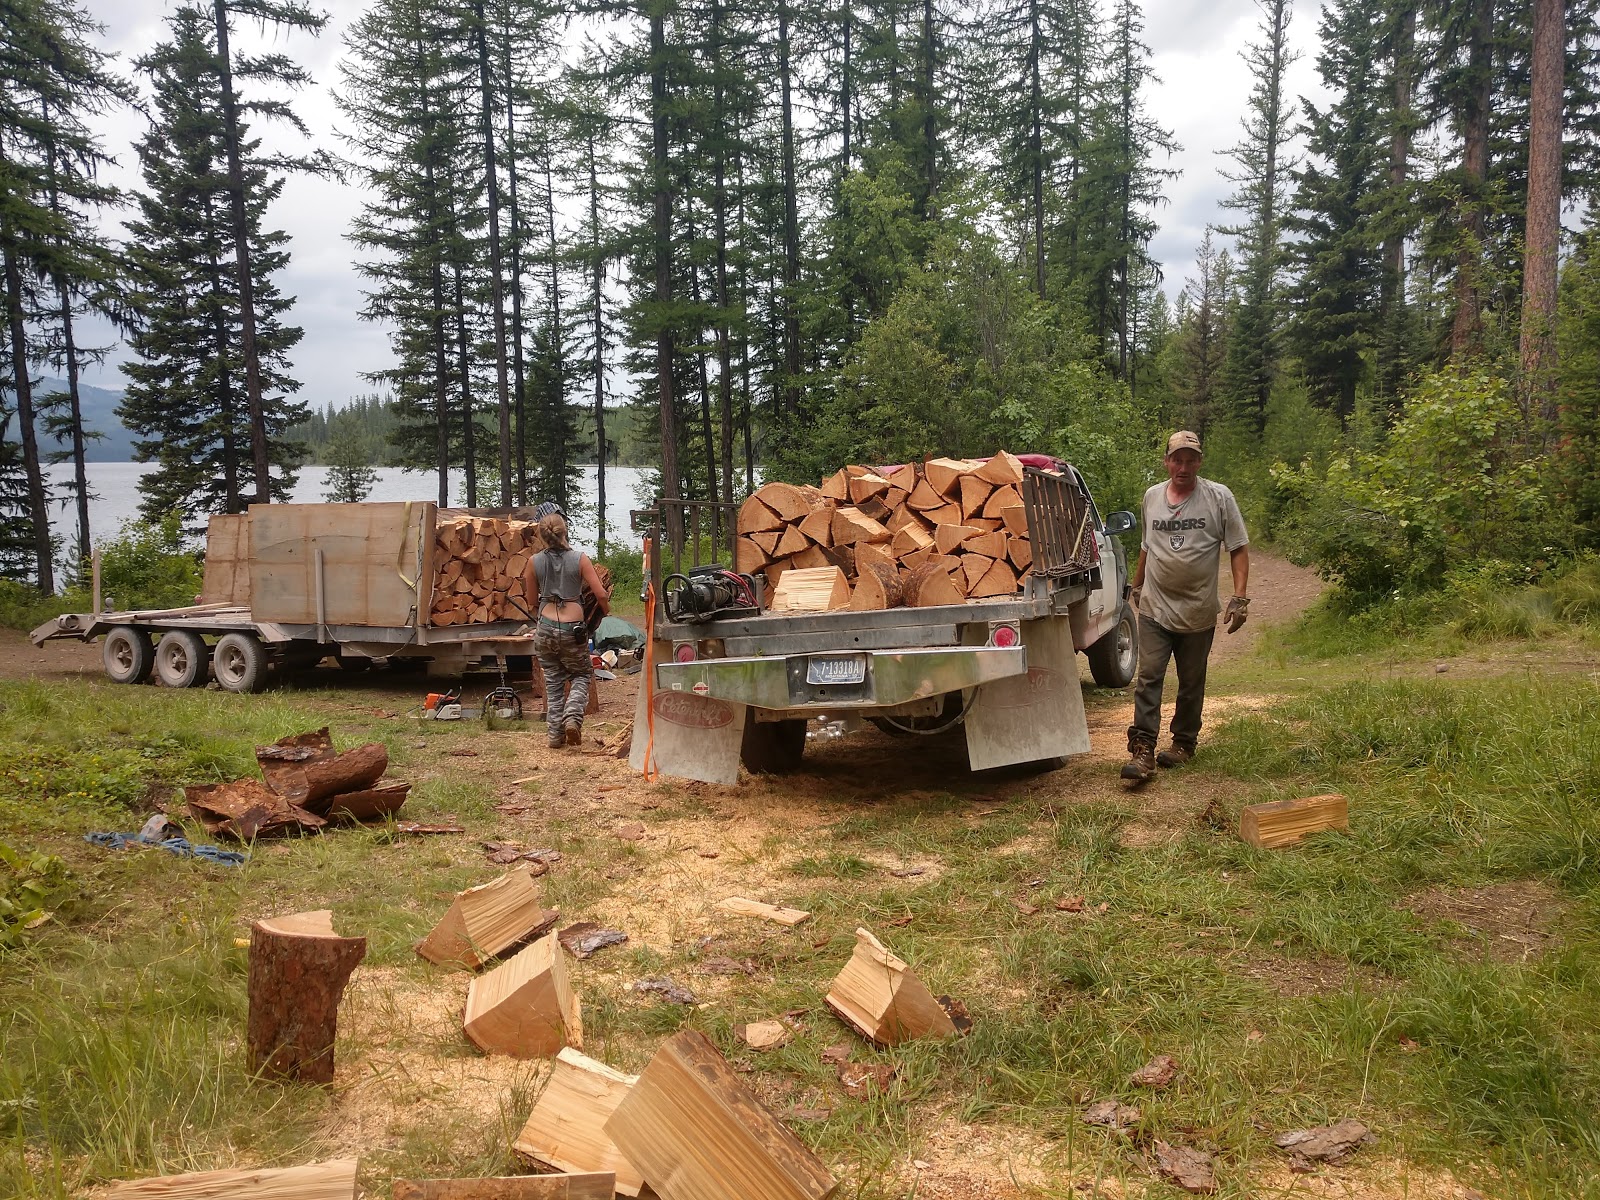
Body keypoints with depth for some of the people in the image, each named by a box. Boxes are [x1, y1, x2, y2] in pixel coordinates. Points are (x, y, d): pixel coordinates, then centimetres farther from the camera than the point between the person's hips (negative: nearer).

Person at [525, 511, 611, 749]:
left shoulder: (534, 562, 0)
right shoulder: (580, 559, -5)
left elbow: (532, 601, 10)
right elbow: (601, 594, -6)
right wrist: (606, 608, 15)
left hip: (545, 628, 1)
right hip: (573, 629, -1)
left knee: (554, 681, 15)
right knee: (581, 675, 19)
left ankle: (556, 733, 13)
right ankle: (572, 717, -4)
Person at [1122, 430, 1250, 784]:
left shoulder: (1219, 497, -3)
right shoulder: (1152, 497, 8)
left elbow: (1239, 549, -3)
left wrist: (1240, 597, -11)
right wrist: (1136, 586, 27)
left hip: (1199, 612, -2)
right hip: (1155, 609, 2)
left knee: (1192, 684, 10)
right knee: (1148, 678, -7)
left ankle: (1184, 743, 25)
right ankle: (1142, 750, -8)